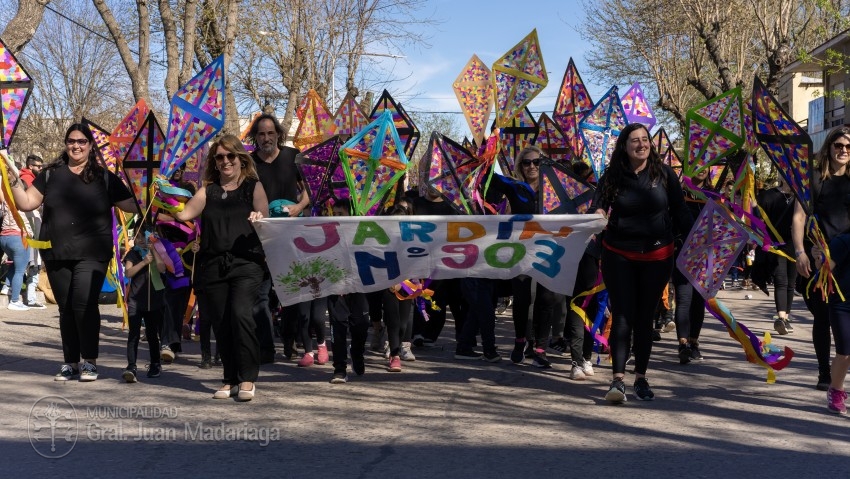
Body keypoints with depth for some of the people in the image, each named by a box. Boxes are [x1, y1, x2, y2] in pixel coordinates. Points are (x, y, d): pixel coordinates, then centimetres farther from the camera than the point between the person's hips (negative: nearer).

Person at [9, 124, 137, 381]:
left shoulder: (104, 177, 6)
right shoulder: (50, 175, 10)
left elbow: (132, 205, 7)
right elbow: (26, 203, 8)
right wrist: (15, 181, -4)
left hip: (91, 253, -3)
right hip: (56, 254, 3)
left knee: (84, 303, -16)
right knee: (65, 308, 8)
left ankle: (90, 361, -4)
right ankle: (70, 362, 18)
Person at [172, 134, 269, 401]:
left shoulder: (253, 186, 9)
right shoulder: (208, 191, 16)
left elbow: (264, 218, -3)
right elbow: (185, 214, 4)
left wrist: (259, 218, -24)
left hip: (246, 262, -3)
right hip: (212, 265, 3)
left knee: (240, 313, -21)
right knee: (221, 324, 3)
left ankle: (248, 378, -12)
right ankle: (231, 380, 15)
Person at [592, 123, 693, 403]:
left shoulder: (664, 173, 0)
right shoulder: (612, 176, -1)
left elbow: (680, 211, 3)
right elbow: (599, 204, -9)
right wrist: (599, 214, -32)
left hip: (657, 256, 1)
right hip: (618, 256, -1)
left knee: (645, 317, 9)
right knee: (622, 316, -5)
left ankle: (641, 378, 20)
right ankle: (618, 379, -6)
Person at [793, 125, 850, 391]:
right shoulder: (814, 178, 4)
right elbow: (798, 217, -1)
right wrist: (800, 252, -12)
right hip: (817, 261, -1)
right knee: (822, 318, 4)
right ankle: (825, 373, 13)